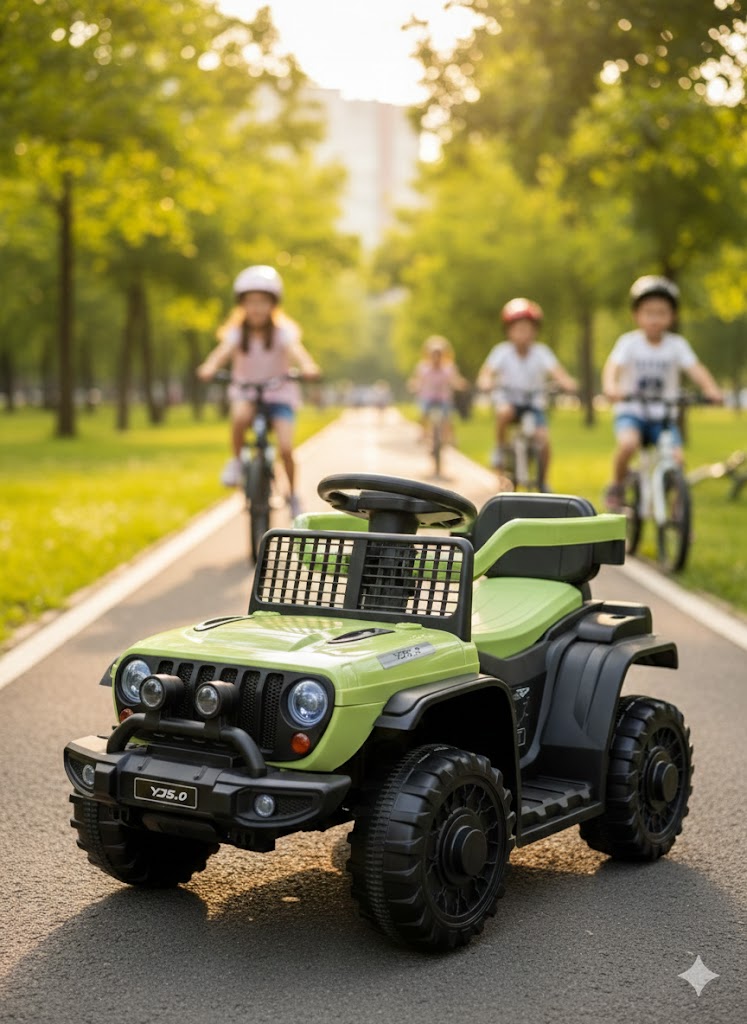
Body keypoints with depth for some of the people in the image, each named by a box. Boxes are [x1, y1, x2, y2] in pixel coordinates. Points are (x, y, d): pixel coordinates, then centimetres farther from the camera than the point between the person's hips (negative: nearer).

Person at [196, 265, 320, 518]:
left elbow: (295, 350, -31)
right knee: (240, 416, -36)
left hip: (279, 393, 0)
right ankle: (236, 461, -10)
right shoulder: (237, 333, -8)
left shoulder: (282, 332, -11)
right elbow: (223, 350, -28)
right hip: (245, 391, 0)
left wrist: (308, 367, -54)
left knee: (285, 448, -16)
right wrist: (209, 368, -50)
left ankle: (292, 494, 9)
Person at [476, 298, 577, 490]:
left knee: (543, 438, -18)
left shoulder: (541, 352, -11)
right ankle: (500, 451, -11)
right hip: (508, 398, -1)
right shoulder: (502, 351, -12)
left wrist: (567, 382, -45)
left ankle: (543, 482, 2)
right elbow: (487, 371, -24)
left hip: (534, 402, 1)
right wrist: (485, 382, -47)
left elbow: (556, 371, -24)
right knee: (504, 412, -37)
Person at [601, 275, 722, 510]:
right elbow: (613, 365, -22)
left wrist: (711, 389, -34)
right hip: (631, 412, -2)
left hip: (663, 415, 2)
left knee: (676, 457, -17)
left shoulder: (677, 344, -1)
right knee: (628, 443, -32)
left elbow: (695, 368, -14)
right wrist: (610, 387, -44)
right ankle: (616, 486, -5)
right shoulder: (629, 342, -6)